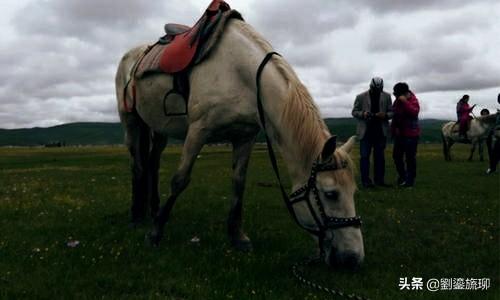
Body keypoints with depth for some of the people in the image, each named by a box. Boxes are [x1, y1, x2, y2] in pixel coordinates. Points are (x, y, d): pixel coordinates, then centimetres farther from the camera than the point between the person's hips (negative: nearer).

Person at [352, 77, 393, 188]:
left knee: (379, 156, 8)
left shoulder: (386, 96, 5)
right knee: (364, 156, -2)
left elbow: (391, 112, 7)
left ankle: (379, 179, 16)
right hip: (365, 131, -2)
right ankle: (365, 180, 3)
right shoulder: (361, 97, -2)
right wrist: (363, 114, -17)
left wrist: (385, 115, -15)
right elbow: (354, 112, 3)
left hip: (381, 131, 2)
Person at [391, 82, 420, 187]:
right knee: (396, 155, 10)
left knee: (410, 157, -4)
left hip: (411, 134, -7)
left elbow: (414, 112, -29)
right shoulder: (397, 101, 10)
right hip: (399, 133, 7)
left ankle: (410, 180, 7)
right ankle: (402, 176, 28)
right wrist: (394, 128, 16)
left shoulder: (413, 100, -10)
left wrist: (405, 102, -29)